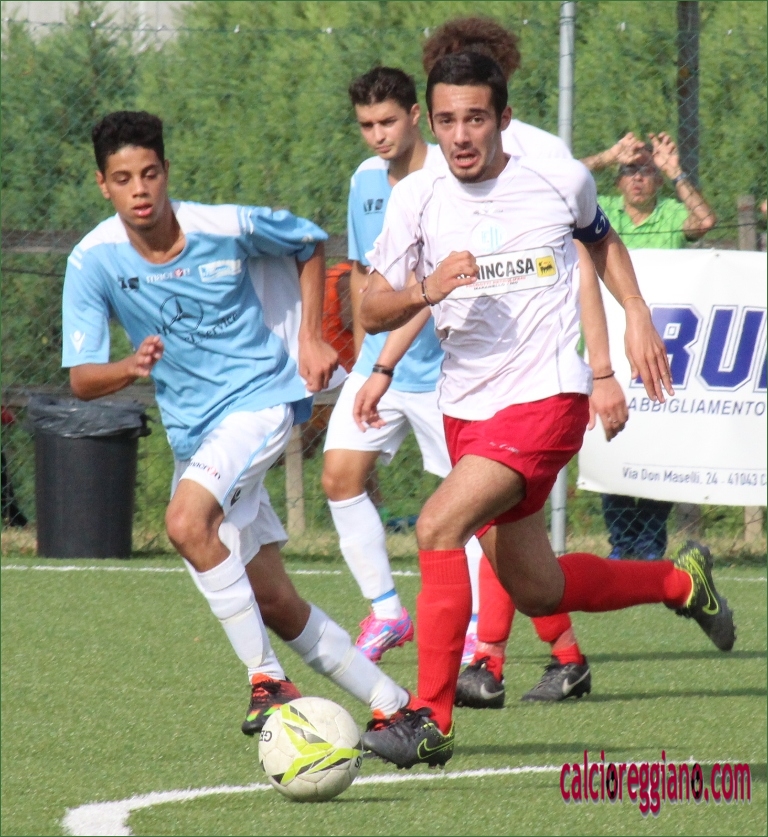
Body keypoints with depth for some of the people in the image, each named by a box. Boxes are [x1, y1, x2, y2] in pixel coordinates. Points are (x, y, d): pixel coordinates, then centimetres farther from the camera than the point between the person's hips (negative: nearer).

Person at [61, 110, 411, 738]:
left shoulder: (228, 228, -13)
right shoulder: (93, 262, -10)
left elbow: (310, 244, 9)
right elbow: (82, 380, -13)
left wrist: (312, 337, 0)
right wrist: (132, 368, -34)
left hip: (261, 398, -5)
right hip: (194, 433, 5)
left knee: (186, 522, -30)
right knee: (272, 602, 6)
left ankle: (268, 680, -21)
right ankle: (392, 703, 19)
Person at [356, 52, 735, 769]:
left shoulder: (560, 180, -5)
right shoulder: (416, 198, -3)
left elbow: (599, 238, 19)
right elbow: (372, 312, -1)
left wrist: (637, 318, 11)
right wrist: (426, 291, -20)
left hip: (546, 395, -5)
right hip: (466, 407, 5)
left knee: (438, 526, -25)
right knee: (534, 591, 14)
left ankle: (430, 718, -19)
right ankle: (681, 580, 40)